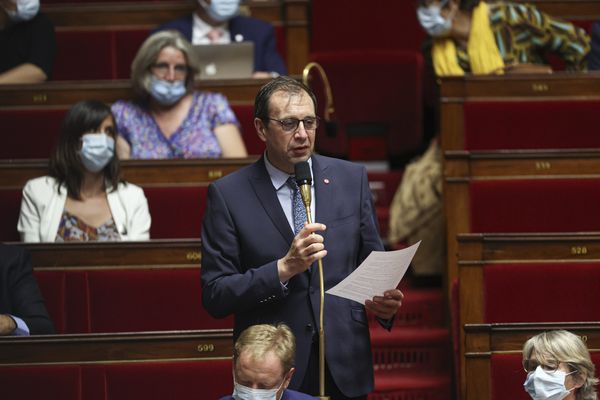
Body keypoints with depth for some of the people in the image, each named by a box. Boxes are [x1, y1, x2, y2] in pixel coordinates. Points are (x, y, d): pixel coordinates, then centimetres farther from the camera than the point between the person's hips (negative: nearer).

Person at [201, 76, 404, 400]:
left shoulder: (352, 179, 3)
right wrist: (283, 269, -22)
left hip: (344, 369, 3)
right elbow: (214, 297, -9)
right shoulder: (228, 194, -6)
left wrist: (383, 301, -12)